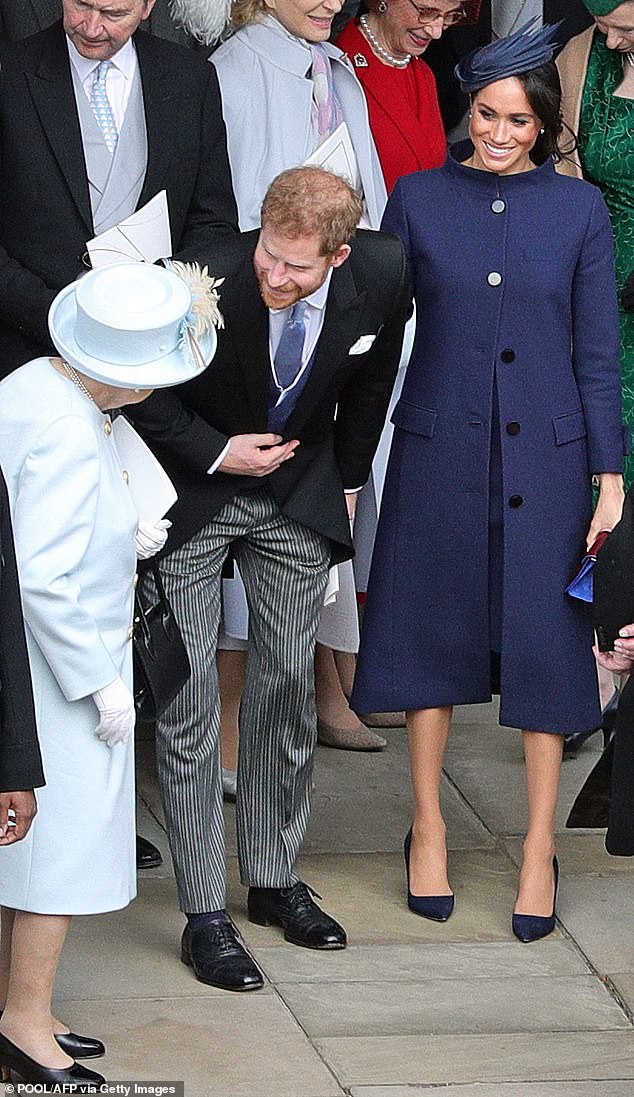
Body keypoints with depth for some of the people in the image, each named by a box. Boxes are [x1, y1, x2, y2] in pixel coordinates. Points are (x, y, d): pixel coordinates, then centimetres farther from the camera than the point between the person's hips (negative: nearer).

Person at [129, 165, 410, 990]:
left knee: (290, 685, 9)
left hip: (300, 494, 3)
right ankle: (204, 916, 2)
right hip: (194, 492, -3)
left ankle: (275, 878, 25)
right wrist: (215, 453, -19)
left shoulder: (382, 273, -18)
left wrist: (346, 478, 12)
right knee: (188, 698, -4)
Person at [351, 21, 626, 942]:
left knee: (545, 641, 3)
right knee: (432, 632, 8)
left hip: (545, 453, 0)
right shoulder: (417, 200, 1)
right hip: (439, 448, 0)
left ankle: (539, 848, 15)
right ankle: (428, 826, 24)